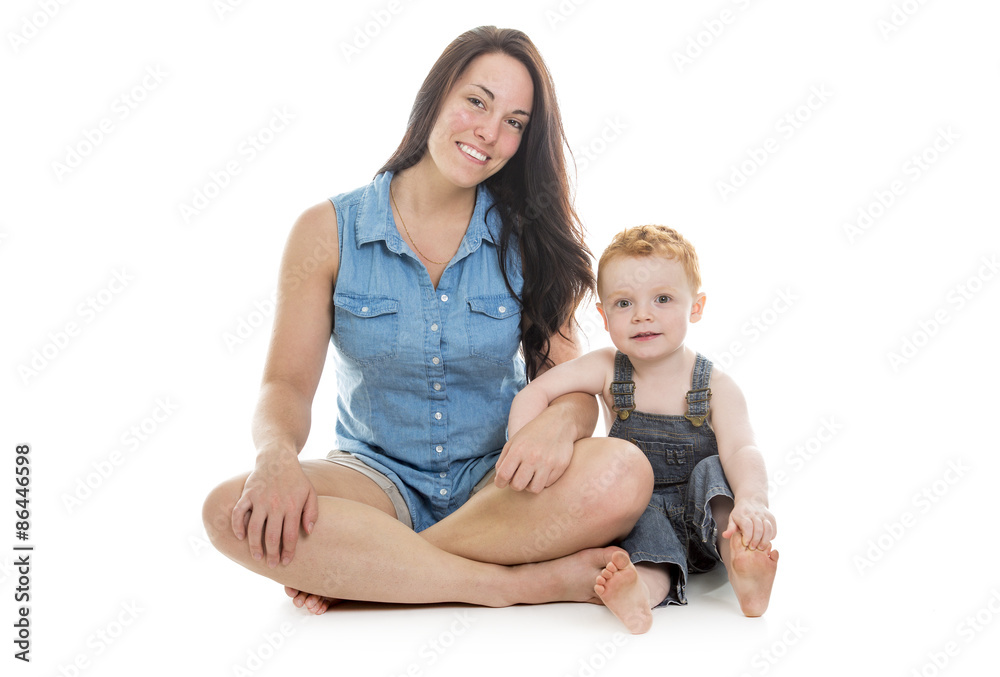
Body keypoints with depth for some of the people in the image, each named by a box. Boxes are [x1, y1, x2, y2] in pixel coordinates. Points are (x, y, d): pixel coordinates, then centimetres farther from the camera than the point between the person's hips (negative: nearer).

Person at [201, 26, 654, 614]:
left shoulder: (527, 241, 1)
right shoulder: (328, 231, -2)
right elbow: (287, 384, -5)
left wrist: (560, 423, -28)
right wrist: (277, 456, -28)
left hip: (497, 481, 1)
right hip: (377, 476, 0)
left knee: (623, 474, -30)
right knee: (236, 512, -30)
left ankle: (359, 571, -21)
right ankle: (526, 582, -25)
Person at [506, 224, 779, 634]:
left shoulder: (717, 388, -11)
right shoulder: (607, 371, -5)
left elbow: (742, 451, -26)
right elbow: (534, 394, -6)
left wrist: (751, 501, -48)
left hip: (704, 525, 0)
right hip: (641, 515, 1)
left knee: (712, 471, -27)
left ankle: (738, 560, -46)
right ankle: (650, 585, -55)